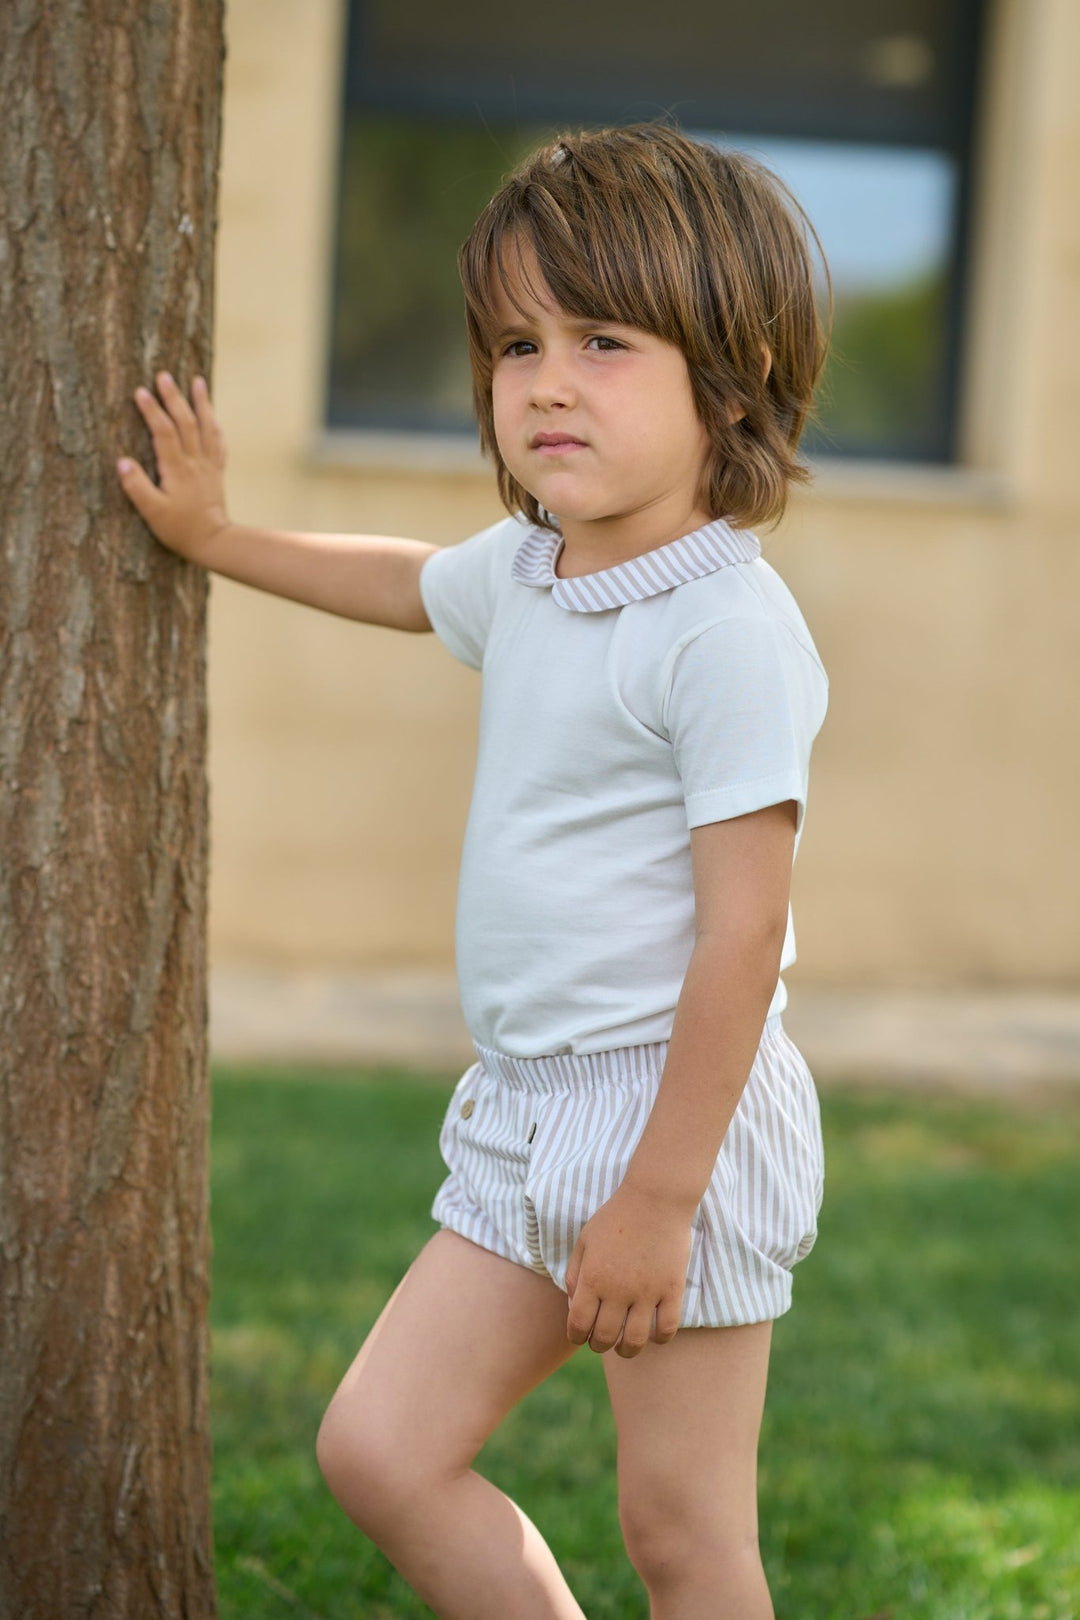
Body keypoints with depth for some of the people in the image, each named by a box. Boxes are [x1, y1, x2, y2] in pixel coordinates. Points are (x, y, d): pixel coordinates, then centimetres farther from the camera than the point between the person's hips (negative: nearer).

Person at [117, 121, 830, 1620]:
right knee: (379, 1449, 7)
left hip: (681, 1106, -9)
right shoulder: (524, 571, 8)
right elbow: (409, 581, 34)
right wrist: (213, 537, 37)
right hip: (528, 1110, 9)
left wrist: (659, 1196, -21)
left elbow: (742, 934, -21)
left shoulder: (730, 629, -19)